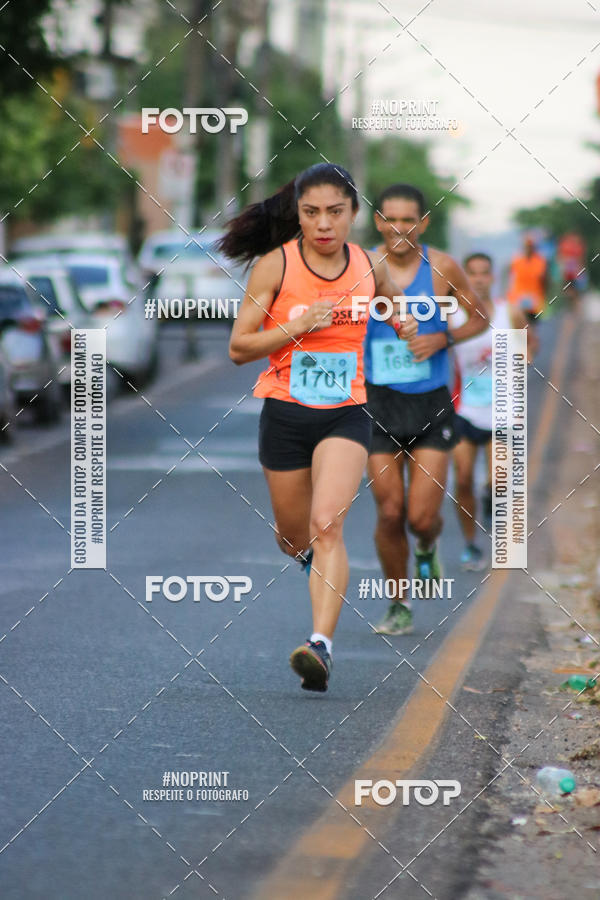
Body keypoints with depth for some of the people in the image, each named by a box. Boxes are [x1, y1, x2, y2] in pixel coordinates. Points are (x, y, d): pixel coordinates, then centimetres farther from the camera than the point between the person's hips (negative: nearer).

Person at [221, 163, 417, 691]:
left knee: (328, 525, -21)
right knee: (295, 536, 15)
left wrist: (407, 325, 2)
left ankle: (322, 643, -29)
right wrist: (298, 327, -20)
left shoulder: (371, 268, 1)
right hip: (285, 412, 0)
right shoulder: (276, 265, -7)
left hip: (346, 414, 0)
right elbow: (238, 348, -7)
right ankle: (311, 556, 53)